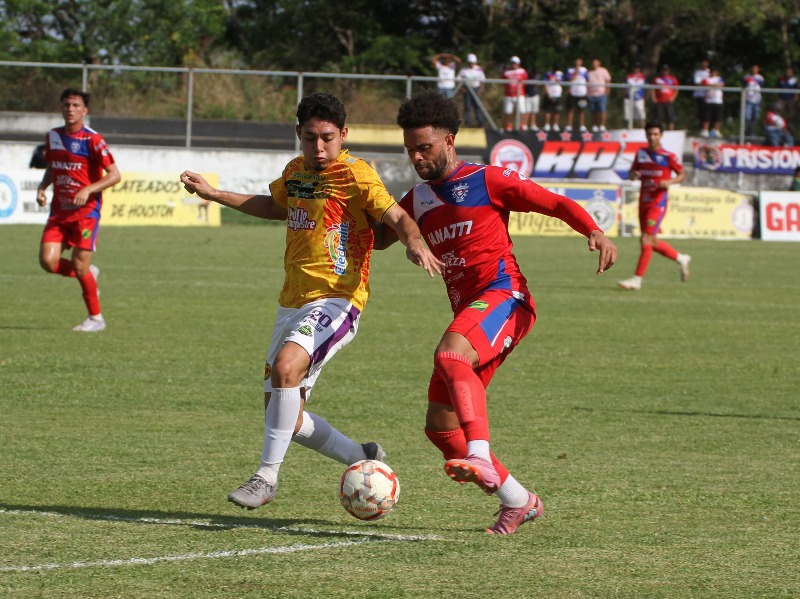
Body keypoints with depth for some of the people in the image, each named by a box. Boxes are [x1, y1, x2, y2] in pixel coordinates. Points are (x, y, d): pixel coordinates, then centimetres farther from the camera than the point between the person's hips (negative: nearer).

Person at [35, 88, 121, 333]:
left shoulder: (93, 140, -11)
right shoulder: (53, 137, 7)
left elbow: (114, 175, -12)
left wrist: (88, 190, -24)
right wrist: (42, 187, 3)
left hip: (86, 211, -5)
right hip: (59, 211, 5)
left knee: (80, 265, -7)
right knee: (48, 261, -10)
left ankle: (96, 317, 12)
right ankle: (89, 275, 20)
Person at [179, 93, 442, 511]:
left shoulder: (355, 174, -9)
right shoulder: (295, 171, 13)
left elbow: (396, 217, -17)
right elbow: (277, 207, 33)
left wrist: (415, 243, -39)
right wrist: (213, 194, 31)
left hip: (335, 300, -8)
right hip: (292, 301, 8)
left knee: (286, 366, -33)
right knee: (287, 419, 8)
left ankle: (267, 476, -24)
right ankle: (364, 459, 28)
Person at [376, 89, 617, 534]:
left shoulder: (486, 180, 0)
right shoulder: (419, 200, 19)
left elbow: (558, 204, -3)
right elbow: (377, 238, 28)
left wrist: (595, 232, -21)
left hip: (503, 296, -8)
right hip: (467, 311, 8)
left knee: (451, 356, -38)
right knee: (440, 427, 1)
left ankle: (481, 459, -52)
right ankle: (518, 502, 12)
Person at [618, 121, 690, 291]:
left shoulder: (668, 156, -5)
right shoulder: (641, 153, 9)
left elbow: (682, 175, 2)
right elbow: (632, 172, 17)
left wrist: (670, 182, -17)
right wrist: (633, 175, -7)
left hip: (658, 202, -7)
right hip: (643, 202, 7)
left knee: (647, 240, -14)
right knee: (652, 242, 13)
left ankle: (637, 280, -14)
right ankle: (681, 259, 35)